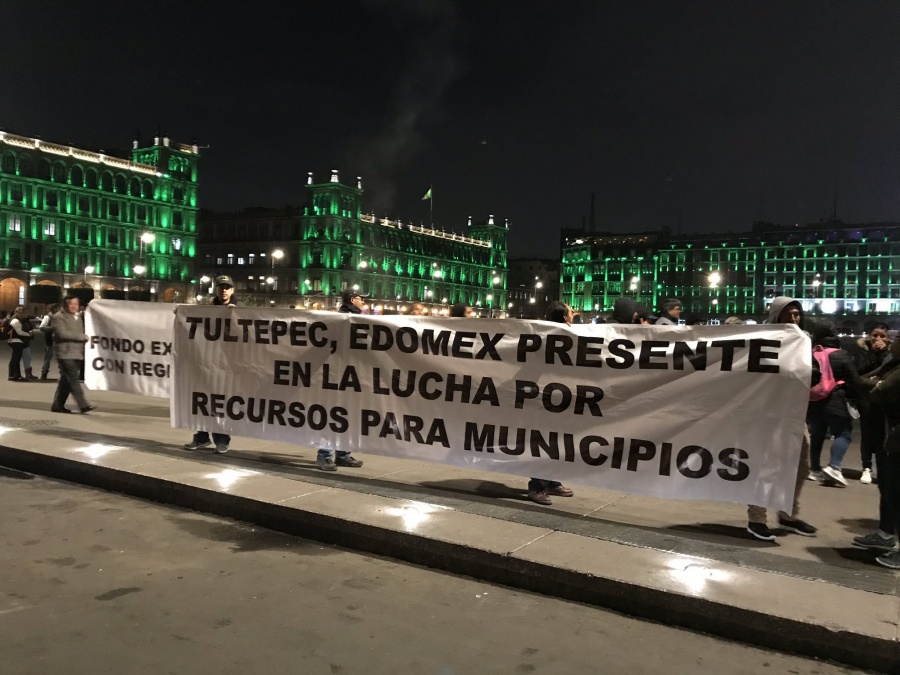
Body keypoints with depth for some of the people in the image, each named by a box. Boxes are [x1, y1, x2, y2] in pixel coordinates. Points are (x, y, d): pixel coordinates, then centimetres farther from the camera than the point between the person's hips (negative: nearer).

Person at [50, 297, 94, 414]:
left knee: (66, 381, 11)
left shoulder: (77, 318, 22)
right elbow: (62, 333, -19)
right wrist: (82, 336, -14)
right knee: (74, 380, -12)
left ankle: (57, 405, 18)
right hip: (66, 354, -8)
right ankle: (83, 405, -17)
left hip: (76, 354, 8)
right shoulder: (59, 317, -6)